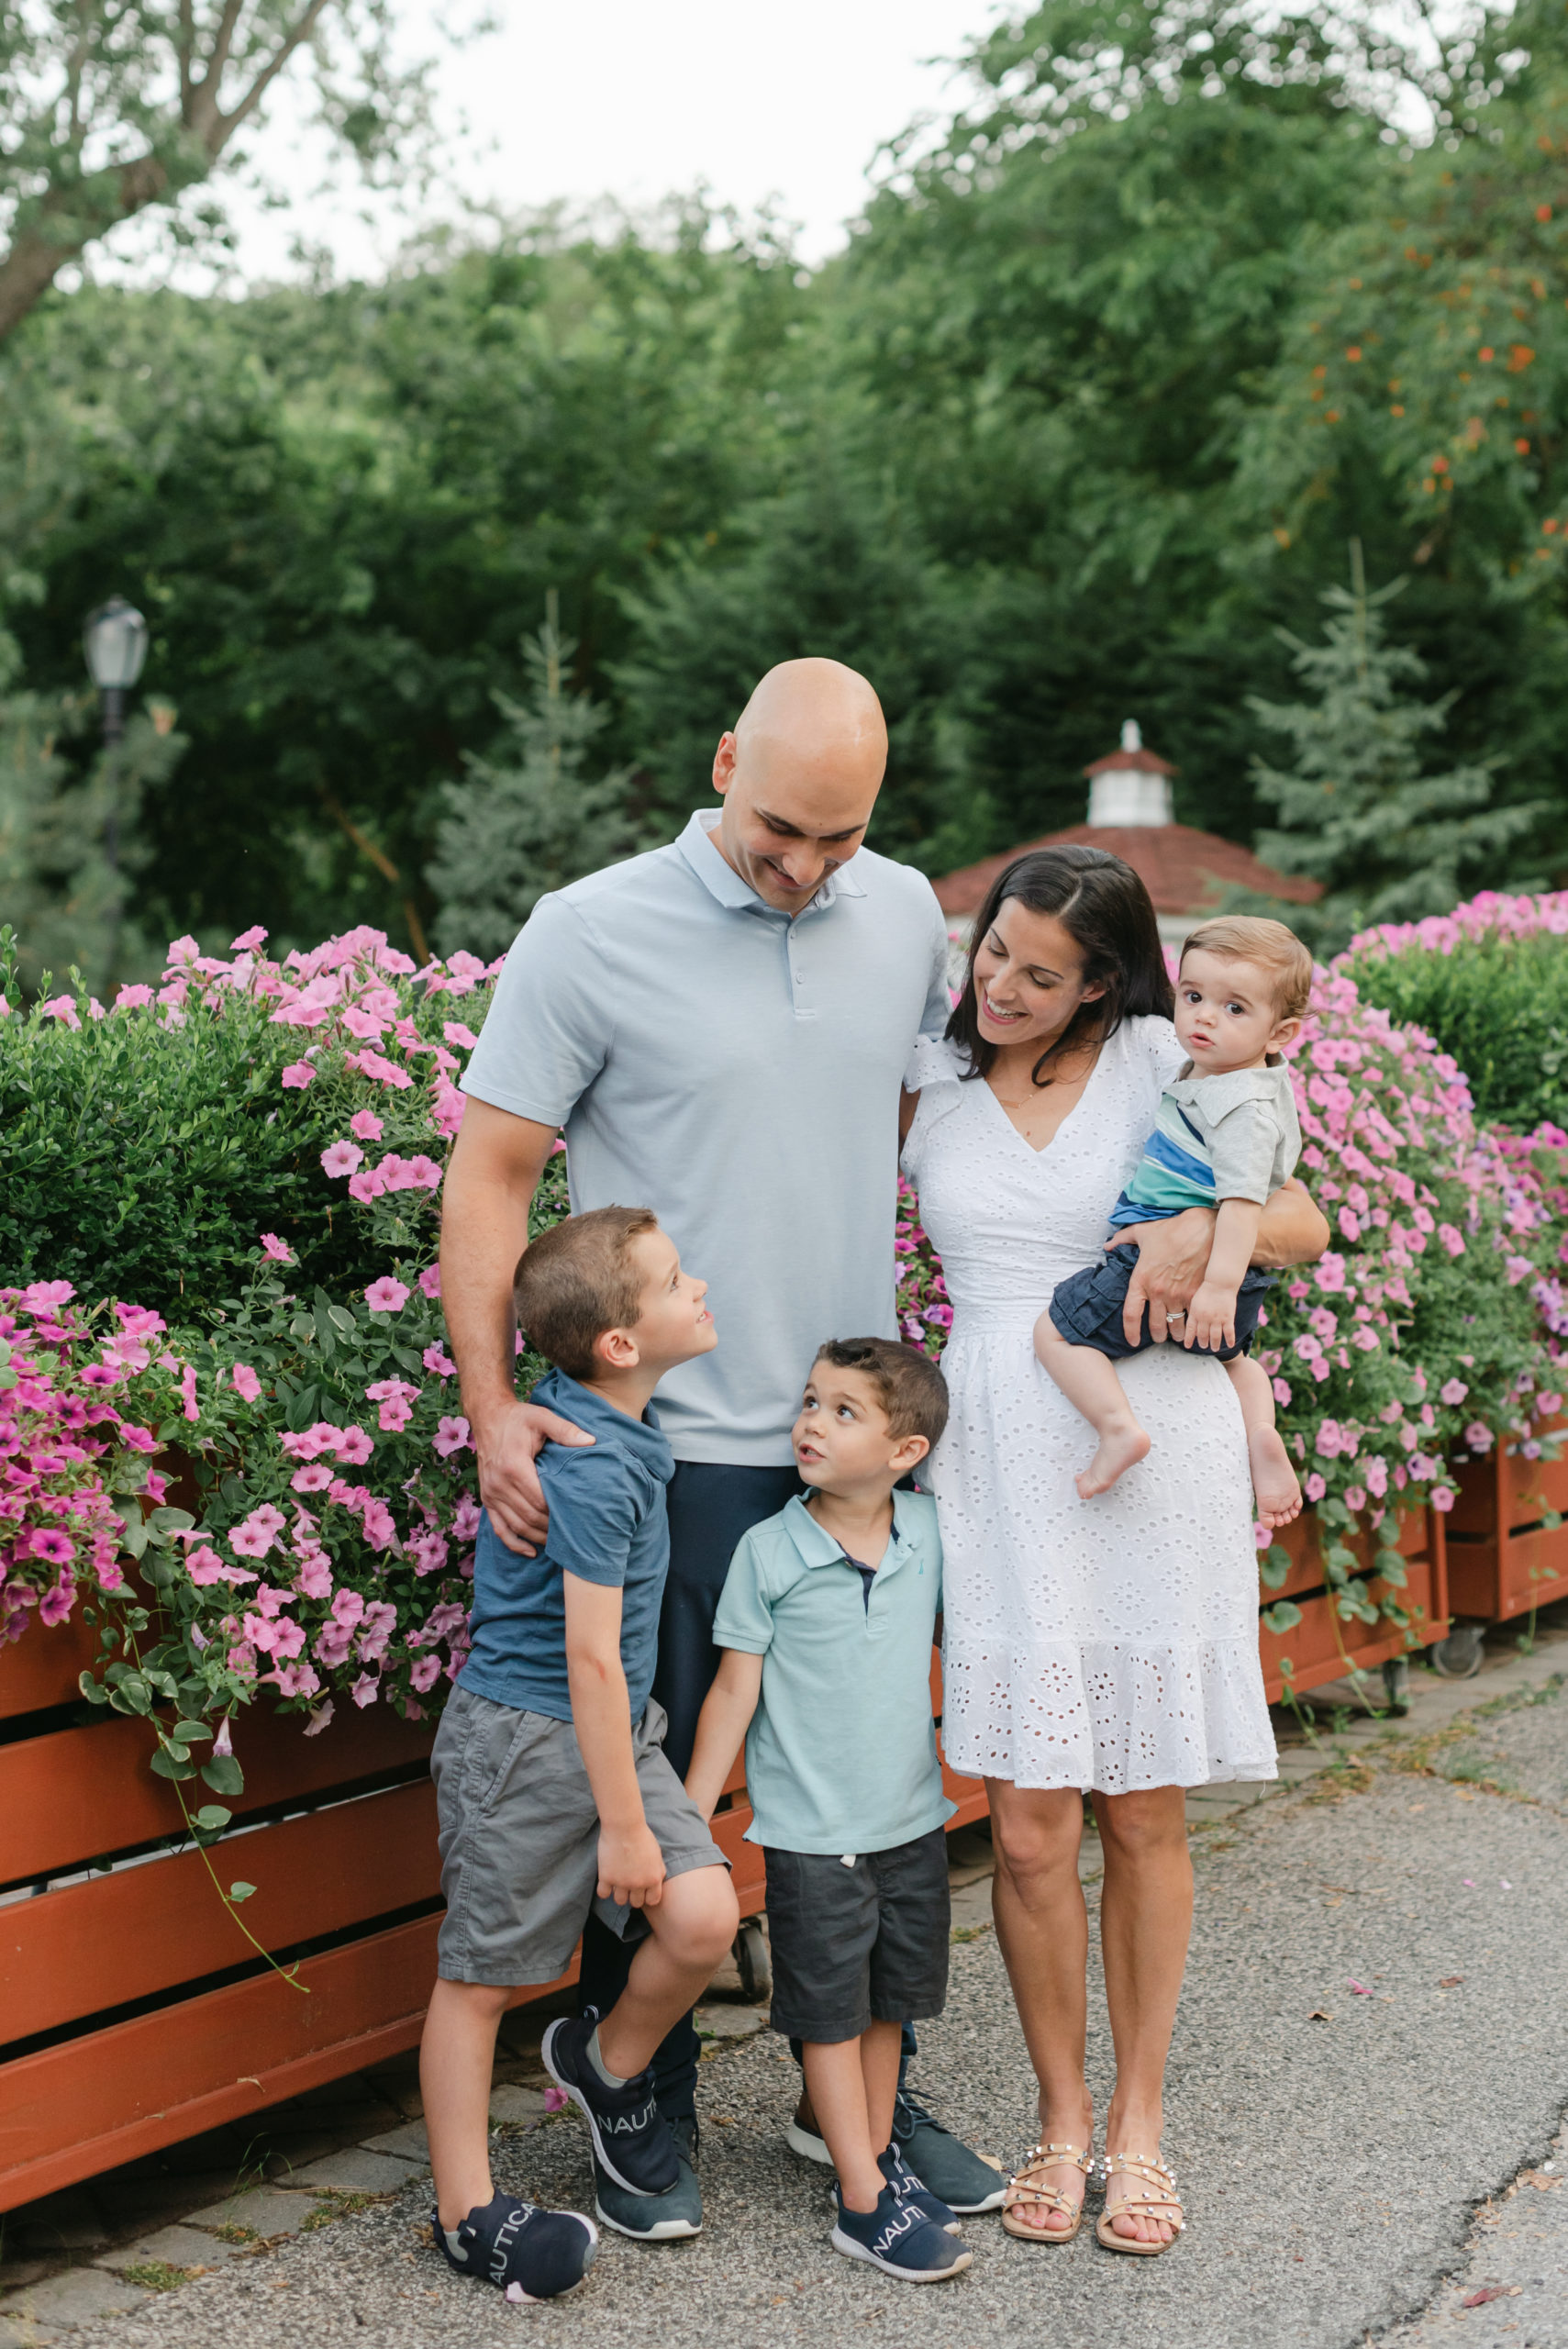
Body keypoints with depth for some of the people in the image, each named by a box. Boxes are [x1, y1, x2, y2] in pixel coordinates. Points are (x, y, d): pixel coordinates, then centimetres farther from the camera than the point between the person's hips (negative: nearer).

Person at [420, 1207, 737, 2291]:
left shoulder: (618, 1429, 3)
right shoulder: (593, 1471, -25)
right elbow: (591, 1658, -22)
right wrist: (624, 1824, -17)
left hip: (616, 1727, 8)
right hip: (524, 1741, -8)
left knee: (703, 1916, -5)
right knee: (482, 1977, 5)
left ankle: (609, 2063, 22)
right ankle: (468, 2214, 16)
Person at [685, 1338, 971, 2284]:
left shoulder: (929, 1530, -3)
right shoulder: (770, 1551, -11)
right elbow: (735, 1689, -6)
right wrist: (686, 1819, -6)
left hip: (913, 1822, 4)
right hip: (813, 1835, -4)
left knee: (892, 2001, 16)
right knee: (831, 2015, 3)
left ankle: (878, 2155, 32)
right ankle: (864, 2203, 9)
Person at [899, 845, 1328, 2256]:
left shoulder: (1163, 1066, 4)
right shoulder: (925, 1086, 8)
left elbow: (1308, 1225, 5)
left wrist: (1206, 1228, -12)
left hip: (1153, 1447, -1)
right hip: (1001, 1458, 1)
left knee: (1146, 1818, 5)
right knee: (1031, 1828, -2)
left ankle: (1138, 2124, 20)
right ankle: (1062, 2120, 17)